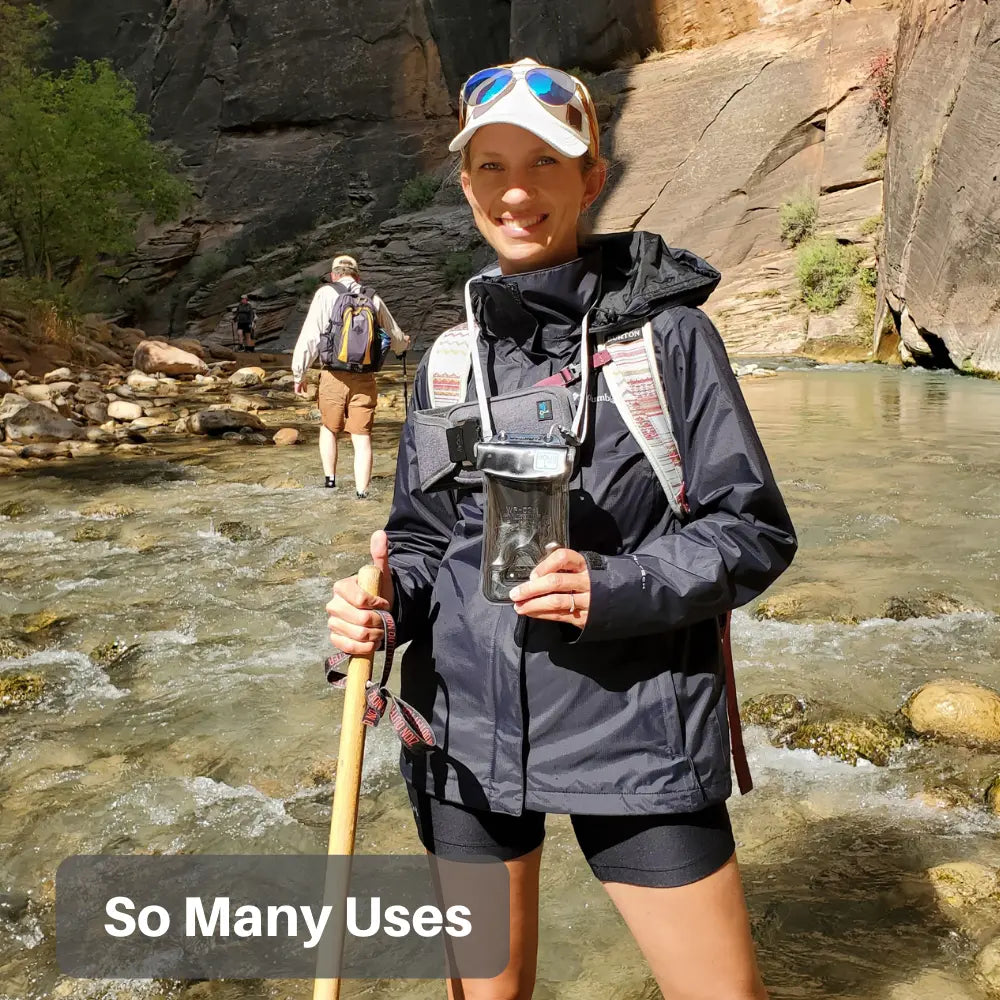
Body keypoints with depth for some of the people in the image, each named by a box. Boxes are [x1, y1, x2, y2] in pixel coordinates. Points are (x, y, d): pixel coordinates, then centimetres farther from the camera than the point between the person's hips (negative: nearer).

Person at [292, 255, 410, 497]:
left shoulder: (325, 294, 0)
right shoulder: (373, 299, 8)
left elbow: (309, 336, -5)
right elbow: (395, 338, 19)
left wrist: (299, 373, 4)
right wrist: (404, 343, 43)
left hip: (333, 377, -1)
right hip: (365, 378, 1)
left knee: (329, 428, 21)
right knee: (362, 438, 3)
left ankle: (330, 480, 20)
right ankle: (361, 492, 0)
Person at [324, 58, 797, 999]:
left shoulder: (665, 331, -5)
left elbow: (754, 530, -5)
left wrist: (615, 589, -21)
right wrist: (383, 600, -8)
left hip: (632, 733, -3)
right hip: (466, 735, 4)